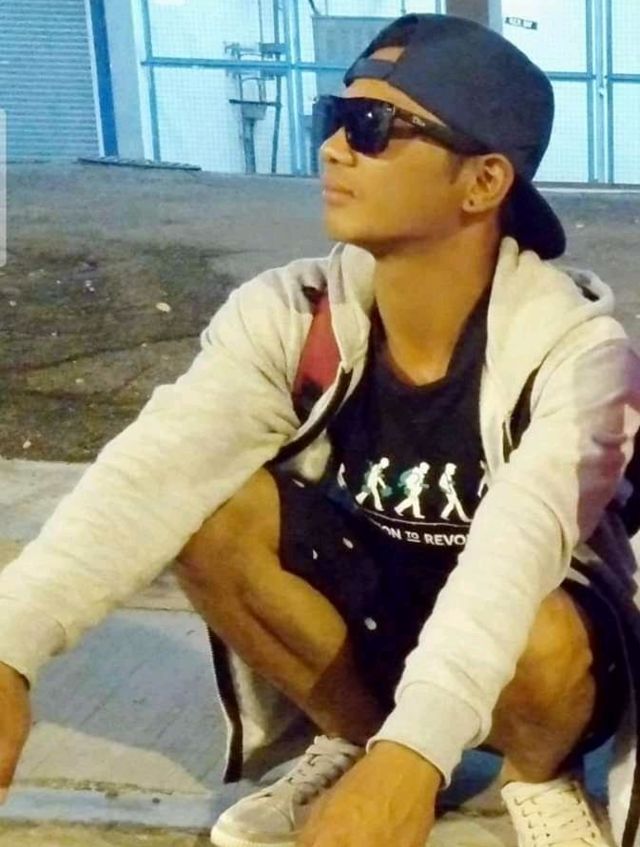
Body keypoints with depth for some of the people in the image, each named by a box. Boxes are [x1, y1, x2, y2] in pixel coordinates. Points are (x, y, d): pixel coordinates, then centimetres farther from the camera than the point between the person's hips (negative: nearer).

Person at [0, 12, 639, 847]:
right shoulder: (290, 314, -16)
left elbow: (521, 541, -43)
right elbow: (154, 473, -31)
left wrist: (413, 757, -59)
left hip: (522, 649, -3)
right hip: (365, 615, 3)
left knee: (546, 644, -38)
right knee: (208, 506, -22)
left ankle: (538, 773, -1)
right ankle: (354, 736, 1)